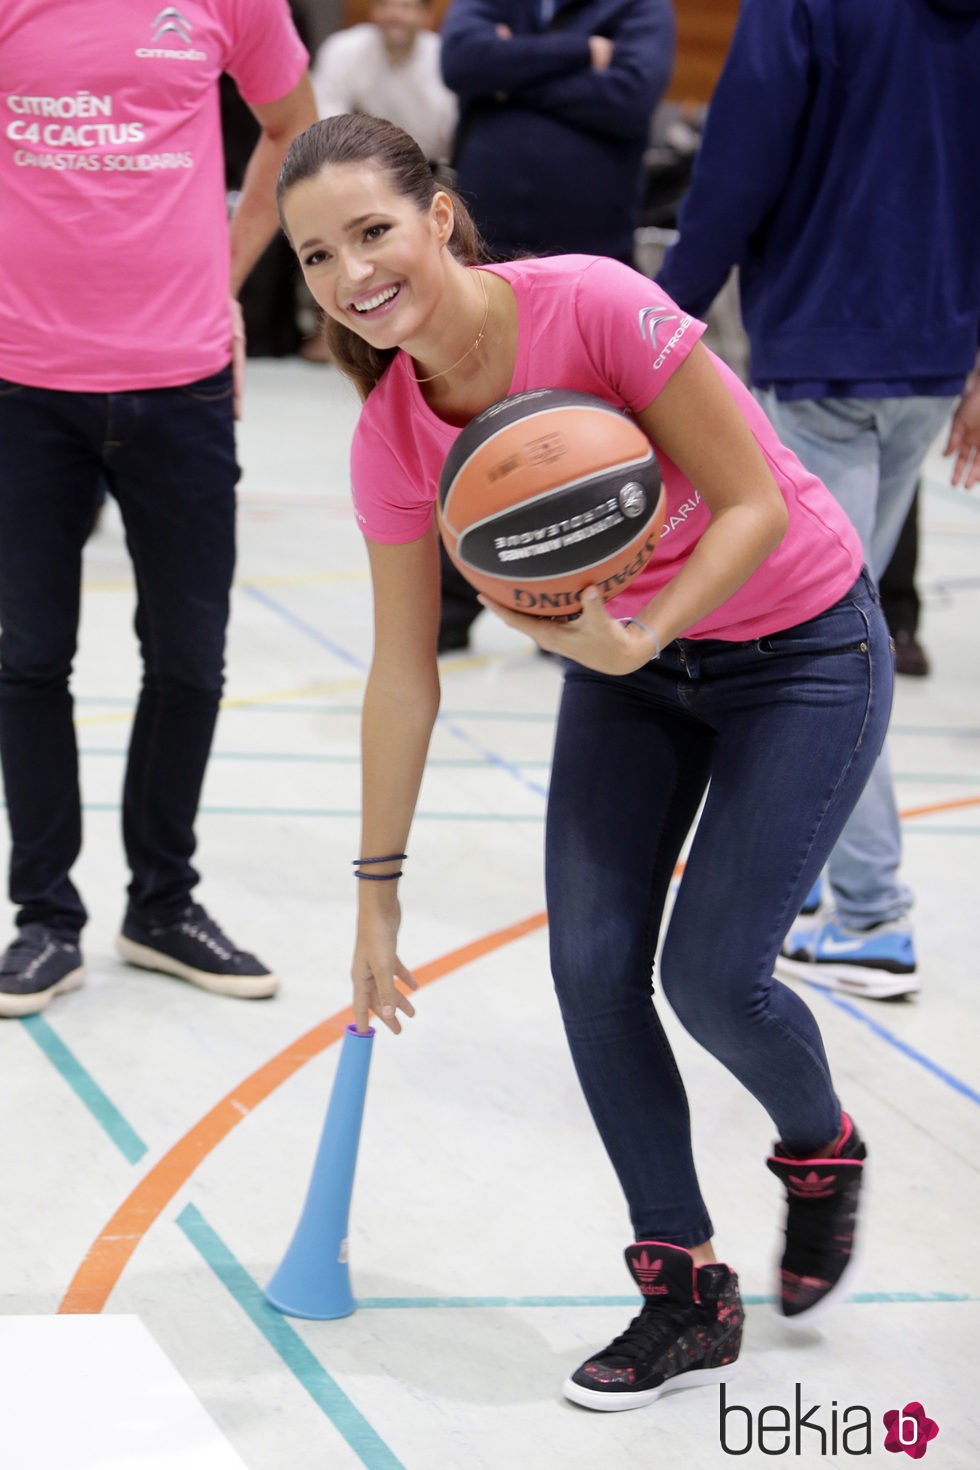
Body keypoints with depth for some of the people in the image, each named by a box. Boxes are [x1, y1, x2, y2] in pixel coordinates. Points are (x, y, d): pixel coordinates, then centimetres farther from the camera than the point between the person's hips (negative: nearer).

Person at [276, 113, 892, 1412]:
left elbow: (759, 505, -24)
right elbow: (405, 676, -4)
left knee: (711, 972, -10)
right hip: (624, 655, 5)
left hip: (798, 648, -5)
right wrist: (377, 898, 0)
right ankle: (688, 1298, 12)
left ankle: (823, 1154, 26)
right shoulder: (392, 438, -13)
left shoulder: (594, 307, -30)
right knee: (592, 968, -5)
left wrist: (641, 639, -38)